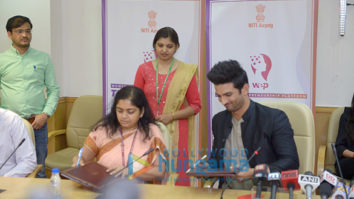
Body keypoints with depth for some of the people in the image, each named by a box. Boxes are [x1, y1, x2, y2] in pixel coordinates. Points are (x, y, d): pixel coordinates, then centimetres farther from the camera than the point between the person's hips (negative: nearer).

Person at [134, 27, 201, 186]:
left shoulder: (186, 71, 0)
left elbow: (196, 106, 2)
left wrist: (171, 116, -9)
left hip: (175, 133, -1)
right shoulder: (144, 69, 6)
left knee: (175, 173, -1)